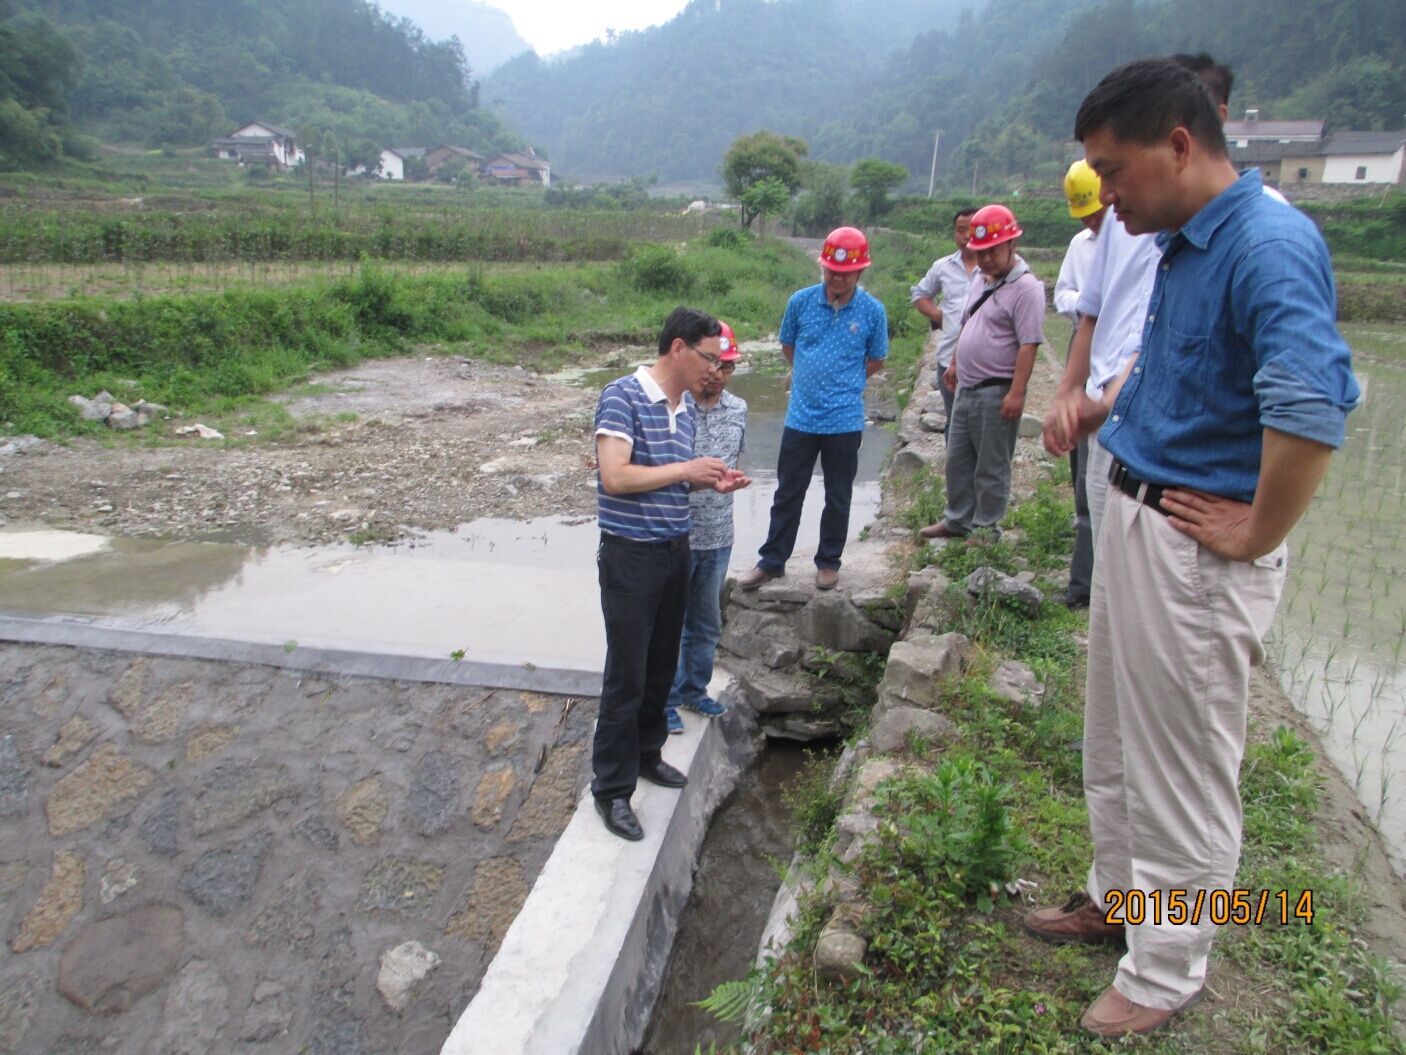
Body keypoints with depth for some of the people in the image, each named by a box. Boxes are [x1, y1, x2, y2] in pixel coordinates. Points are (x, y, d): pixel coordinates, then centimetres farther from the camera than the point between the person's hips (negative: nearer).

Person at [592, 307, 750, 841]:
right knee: (627, 675, 0)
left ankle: (646, 753, 38)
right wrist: (686, 469, -18)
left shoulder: (687, 405, 9)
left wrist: (712, 482, 0)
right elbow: (616, 478, -24)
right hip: (631, 555, -8)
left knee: (661, 666, 18)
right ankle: (612, 788, 14)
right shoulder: (622, 396, -15)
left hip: (676, 550, 8)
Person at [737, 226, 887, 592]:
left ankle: (829, 562, 27)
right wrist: (812, 376, 9)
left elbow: (875, 362, 7)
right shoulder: (801, 301, -3)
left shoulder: (872, 311, -5)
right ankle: (772, 560, 22)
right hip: (801, 416, 1)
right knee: (787, 493, 10)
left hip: (845, 421, -1)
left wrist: (841, 382, 6)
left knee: (838, 497, 12)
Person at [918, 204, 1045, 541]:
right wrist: (955, 363, 24)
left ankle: (985, 529, 14)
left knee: (991, 468, 2)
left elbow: (1029, 344, -21)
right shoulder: (982, 281, 13)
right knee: (958, 460, 17)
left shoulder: (1025, 287, -15)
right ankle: (958, 520, 30)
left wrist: (1016, 392, -25)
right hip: (966, 387, 9)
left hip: (996, 393, -9)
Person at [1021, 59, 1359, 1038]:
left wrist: (1254, 538, -23)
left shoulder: (1269, 245, -22)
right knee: (1116, 742, 23)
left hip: (1195, 547, -9)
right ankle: (1118, 894, 45)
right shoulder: (1180, 243, 8)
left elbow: (1313, 407, -35)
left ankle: (1165, 974, 28)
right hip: (1133, 515, 9)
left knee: (1183, 772, 7)